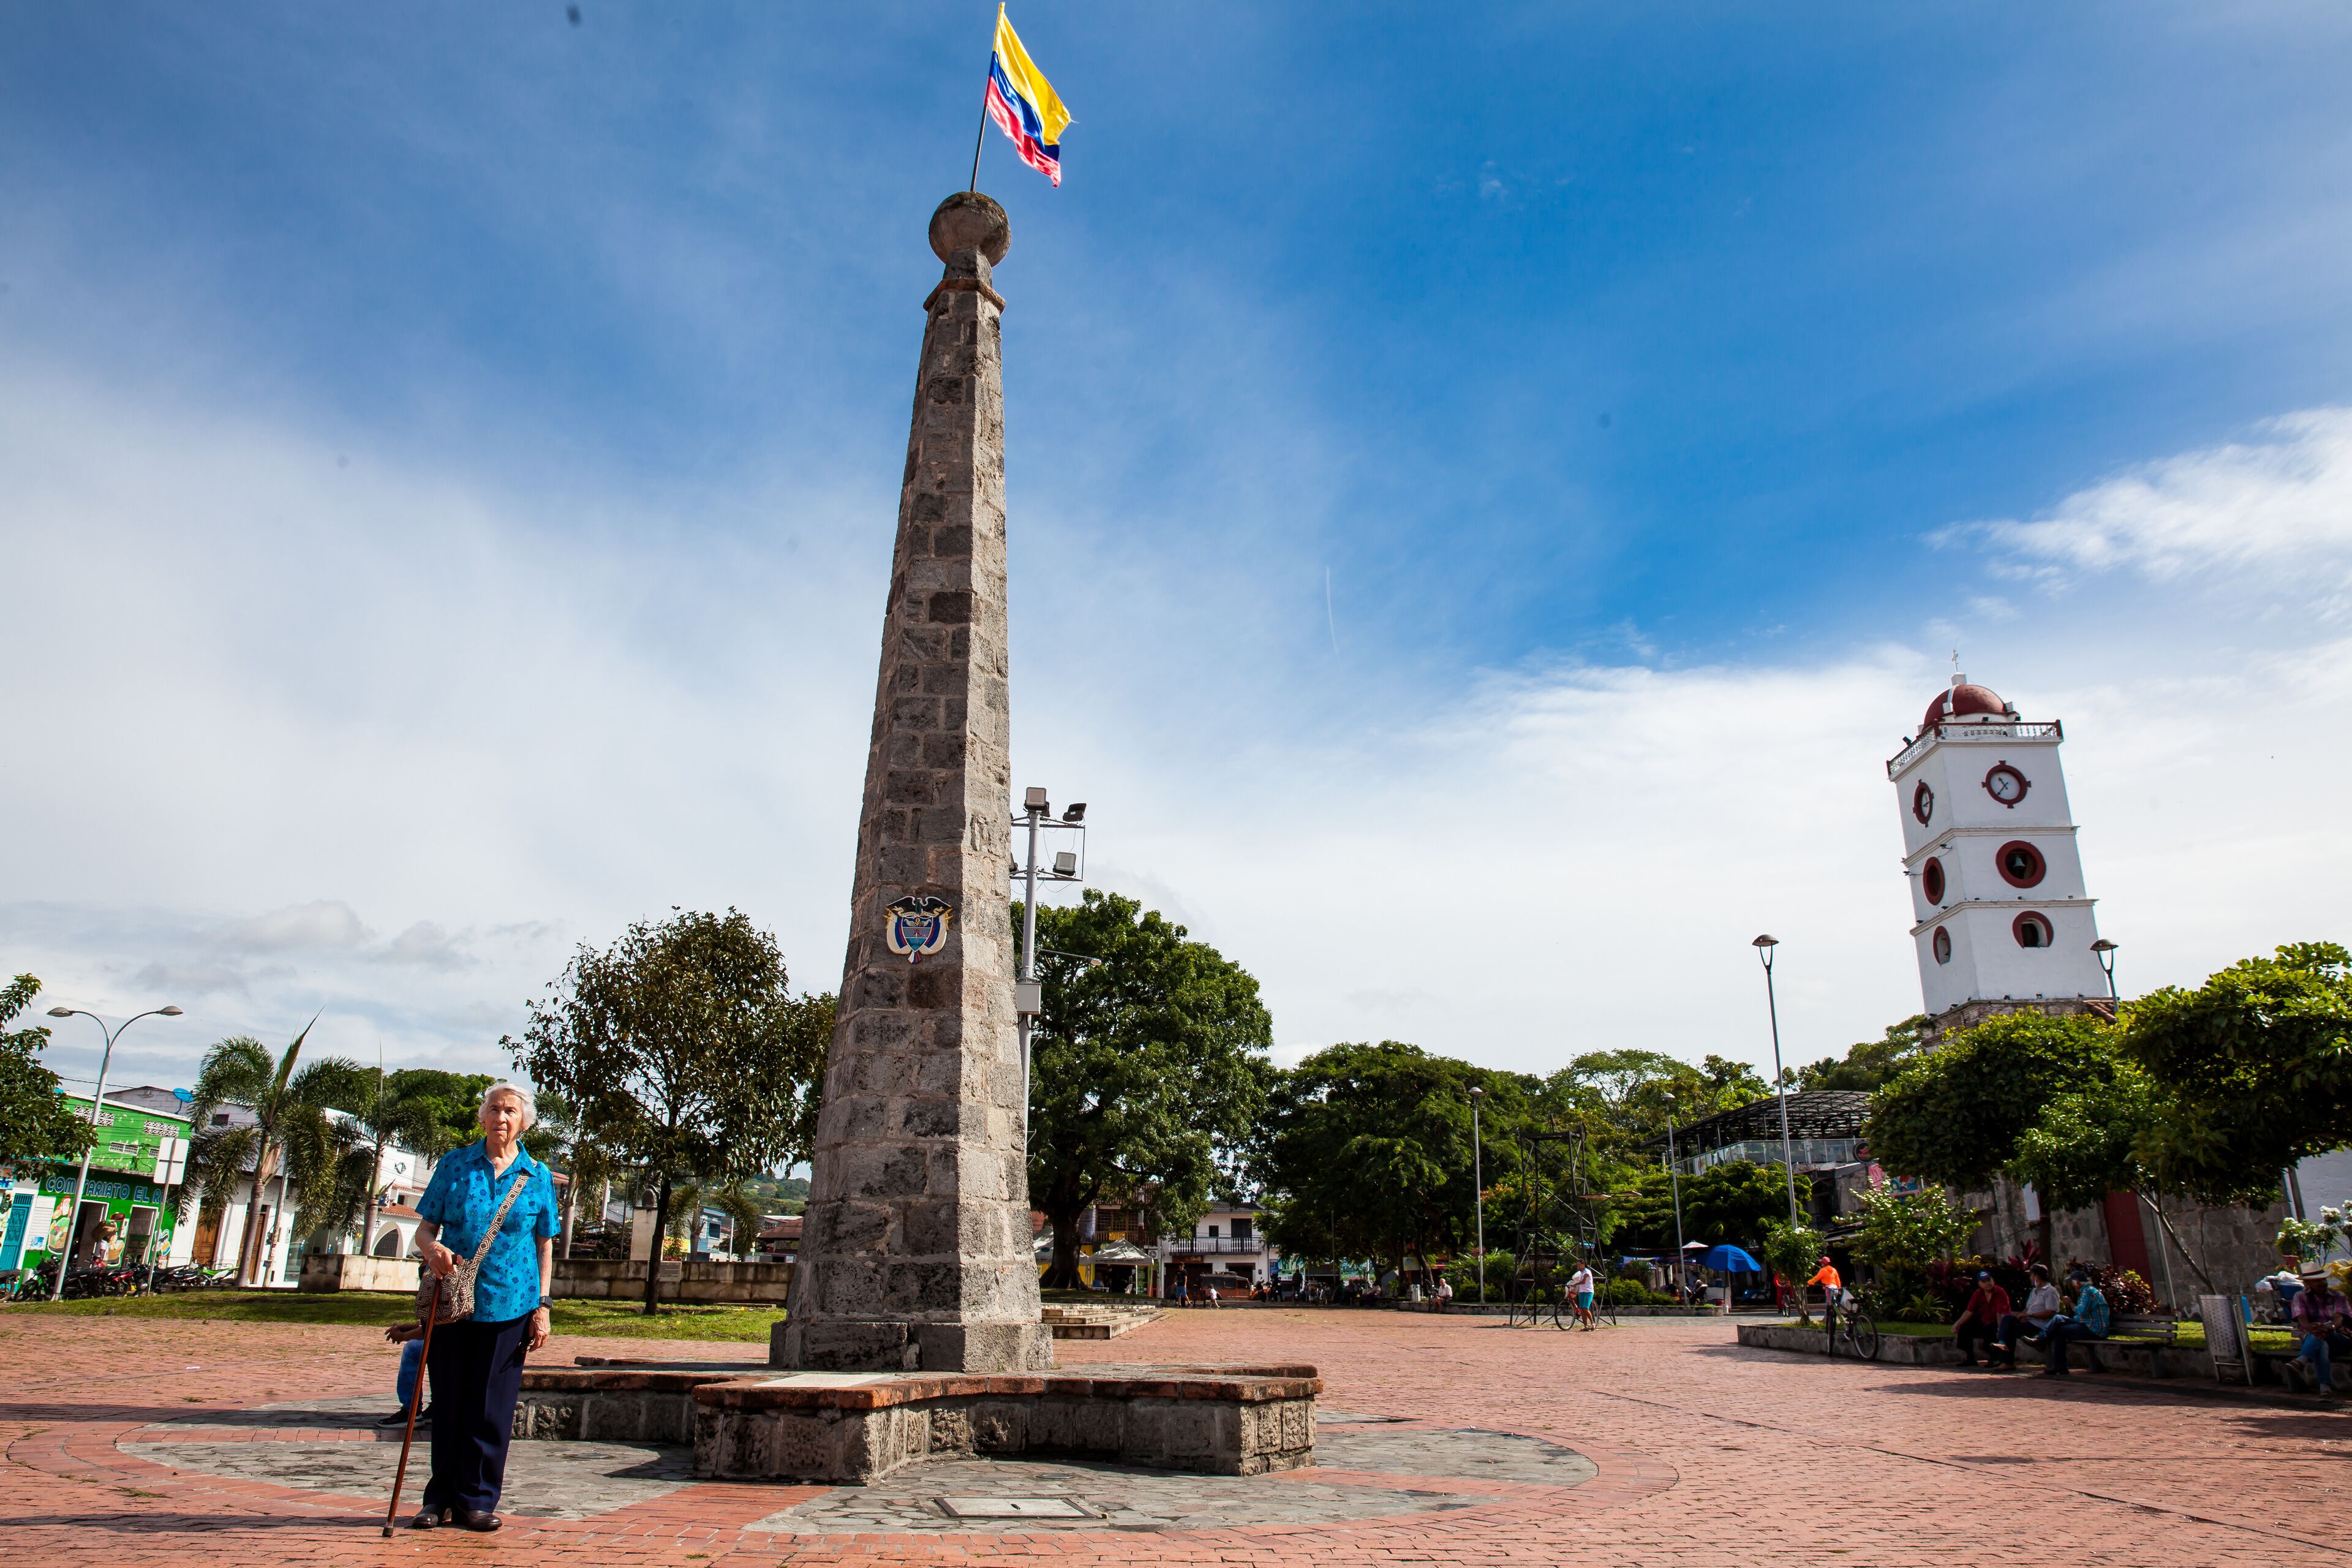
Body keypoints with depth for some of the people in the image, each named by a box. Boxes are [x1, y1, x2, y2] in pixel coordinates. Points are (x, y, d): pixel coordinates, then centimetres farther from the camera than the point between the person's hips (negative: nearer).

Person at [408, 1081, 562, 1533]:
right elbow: (425, 1227, 5)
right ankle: (442, 1498, 22)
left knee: (491, 1409, 3)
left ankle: (477, 1500, 14)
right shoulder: (454, 1166, 5)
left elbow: (545, 1246, 7)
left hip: (509, 1306, -1)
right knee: (448, 1402, 8)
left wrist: (542, 1306, 0)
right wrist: (432, 1249, -18)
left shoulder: (537, 1176, 5)